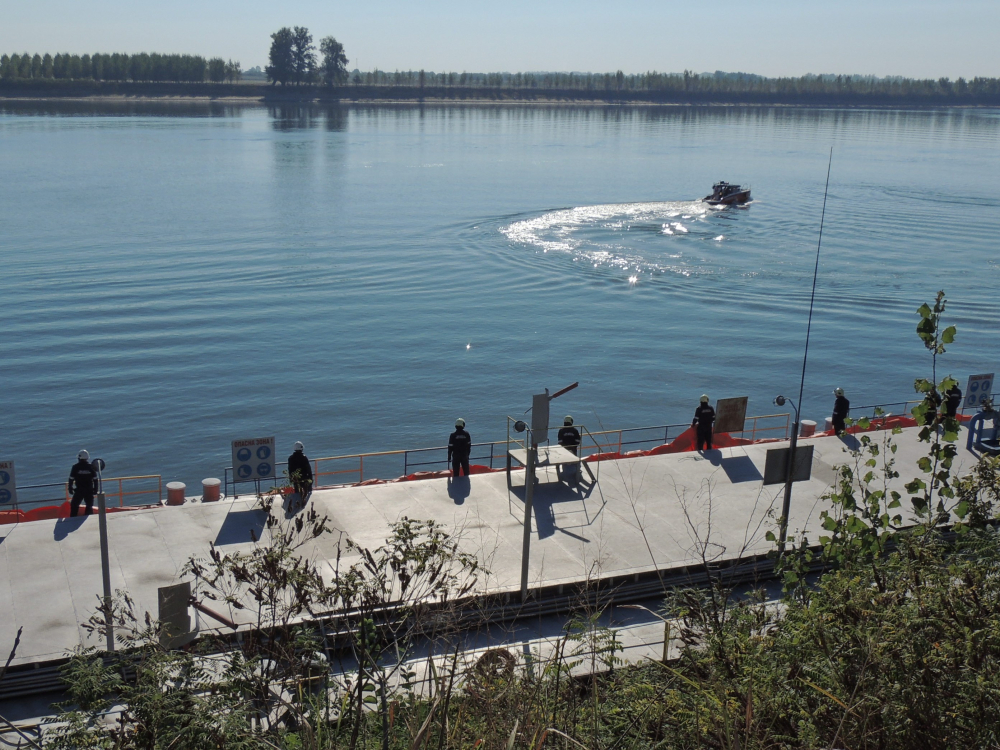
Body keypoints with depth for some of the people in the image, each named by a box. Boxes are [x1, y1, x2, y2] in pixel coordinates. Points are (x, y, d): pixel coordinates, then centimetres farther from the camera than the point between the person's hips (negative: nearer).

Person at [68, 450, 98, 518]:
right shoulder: (91, 467, -1)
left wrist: (70, 488, 7)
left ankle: (72, 519, 9)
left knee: (74, 505, 12)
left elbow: (71, 479, -3)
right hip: (89, 490, 1)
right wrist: (95, 489, 9)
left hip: (78, 490, -1)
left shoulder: (75, 467, -6)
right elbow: (95, 479, 1)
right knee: (89, 506, 14)